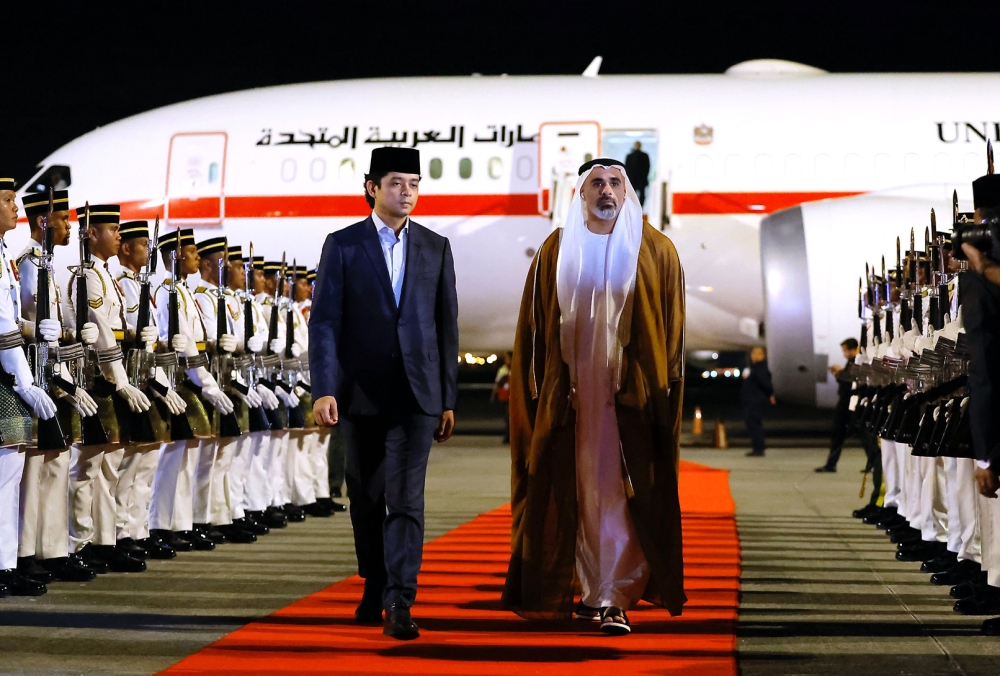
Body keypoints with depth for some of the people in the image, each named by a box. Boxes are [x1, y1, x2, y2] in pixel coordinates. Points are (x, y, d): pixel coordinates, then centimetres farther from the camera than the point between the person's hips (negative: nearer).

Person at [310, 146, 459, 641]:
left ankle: (399, 603, -11)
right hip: (361, 392, 0)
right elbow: (324, 321, -5)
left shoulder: (435, 248, 8)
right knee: (366, 499, 12)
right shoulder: (342, 246, 1)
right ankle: (374, 587, 29)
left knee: (405, 498, -9)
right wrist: (323, 389, -15)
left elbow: (447, 326, 9)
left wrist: (449, 398, 7)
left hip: (416, 394, 0)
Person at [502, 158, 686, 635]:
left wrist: (664, 388, -4)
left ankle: (612, 598, -5)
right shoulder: (557, 251, 6)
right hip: (570, 392, 2)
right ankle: (596, 590, 18)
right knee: (580, 492, 6)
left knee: (621, 493, -6)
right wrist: (538, 389, 2)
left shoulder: (655, 251, 2)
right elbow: (535, 327, 8)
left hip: (632, 391, -2)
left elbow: (672, 328, 2)